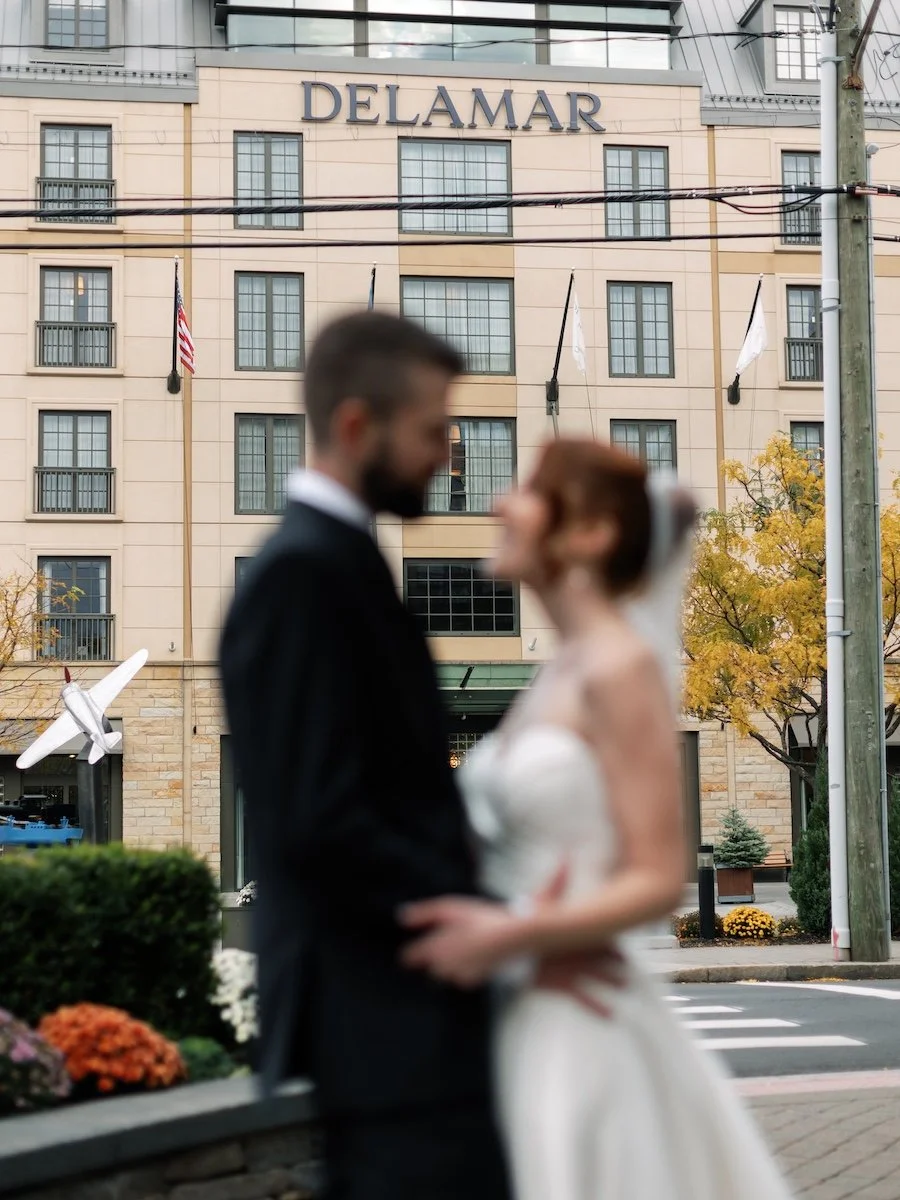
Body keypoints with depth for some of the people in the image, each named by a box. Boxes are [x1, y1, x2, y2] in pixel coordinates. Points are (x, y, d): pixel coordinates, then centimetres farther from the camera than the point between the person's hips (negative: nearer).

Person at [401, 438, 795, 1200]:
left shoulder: (621, 670, -12)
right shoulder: (560, 676, 12)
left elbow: (658, 880, -16)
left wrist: (510, 935, -23)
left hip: (579, 1031, -8)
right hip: (522, 1018, 8)